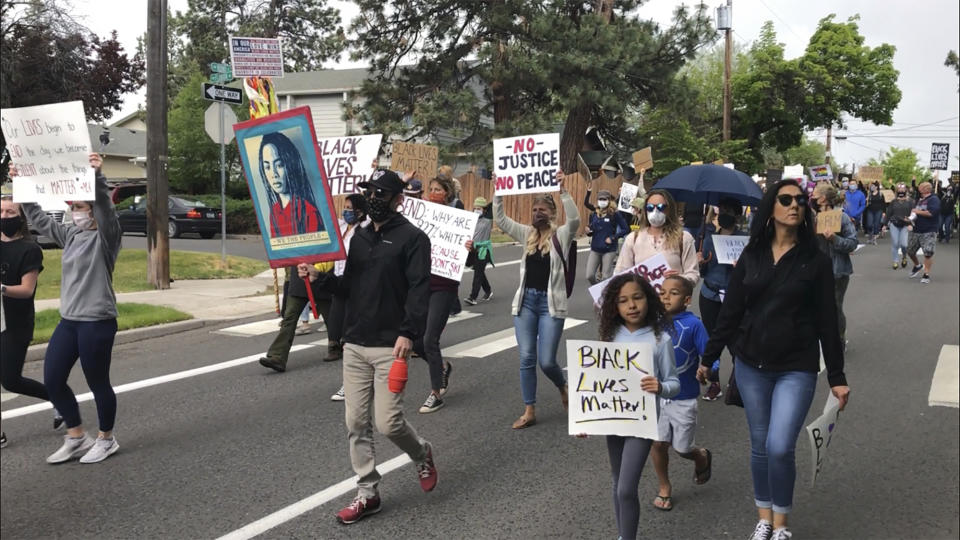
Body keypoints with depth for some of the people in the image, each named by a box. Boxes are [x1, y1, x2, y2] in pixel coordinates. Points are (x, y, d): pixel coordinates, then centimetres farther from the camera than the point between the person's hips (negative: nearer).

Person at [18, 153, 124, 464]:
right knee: (52, 381, 8)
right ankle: (76, 437, 25)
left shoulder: (105, 236, -8)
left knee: (97, 383, 4)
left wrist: (97, 176, -40)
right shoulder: (70, 235, 12)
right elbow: (38, 219, 20)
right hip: (68, 321, 8)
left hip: (97, 323, -7)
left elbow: (105, 208, -26)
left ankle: (106, 440, 23)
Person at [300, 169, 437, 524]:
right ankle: (367, 493, 18)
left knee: (388, 422, -6)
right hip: (354, 345, 6)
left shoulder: (412, 238, -6)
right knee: (356, 424, 6)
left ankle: (422, 454, 26)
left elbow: (419, 291, -14)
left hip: (390, 346, -6)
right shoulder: (359, 237, 15)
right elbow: (348, 288, 17)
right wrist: (319, 277, 0)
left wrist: (407, 333, -24)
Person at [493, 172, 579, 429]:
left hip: (551, 302, -4)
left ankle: (563, 386, 30)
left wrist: (562, 190, -30)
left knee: (546, 361, -5)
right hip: (526, 300, 4)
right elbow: (500, 219, 5)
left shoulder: (561, 235, -3)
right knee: (526, 358, 2)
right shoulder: (527, 233, 9)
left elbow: (574, 219, -23)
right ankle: (529, 411, 12)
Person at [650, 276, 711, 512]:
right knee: (658, 443, 7)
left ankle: (702, 457, 44)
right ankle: (664, 488, 29)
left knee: (682, 448, 9)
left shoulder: (693, 324, -14)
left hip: (684, 397, -3)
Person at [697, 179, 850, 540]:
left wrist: (837, 376, -1)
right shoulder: (751, 257, 4)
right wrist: (708, 358, 8)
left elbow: (827, 322, -1)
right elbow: (730, 312, 7)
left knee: (780, 448, -11)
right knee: (760, 446, 10)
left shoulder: (816, 261, -2)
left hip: (797, 368, -2)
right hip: (751, 365, 3)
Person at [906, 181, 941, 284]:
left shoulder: (934, 199, -9)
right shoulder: (920, 200, 15)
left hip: (928, 231, -8)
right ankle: (917, 266, 38)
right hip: (916, 230, 8)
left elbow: (930, 213, -23)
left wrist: (917, 211, -11)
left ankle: (926, 275, -1)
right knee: (909, 251, 12)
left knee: (928, 253, -9)